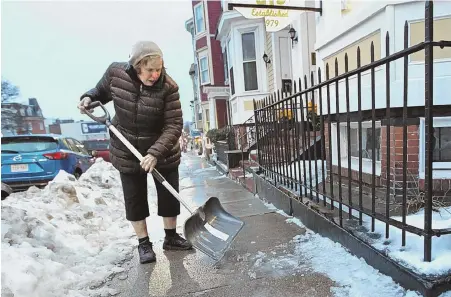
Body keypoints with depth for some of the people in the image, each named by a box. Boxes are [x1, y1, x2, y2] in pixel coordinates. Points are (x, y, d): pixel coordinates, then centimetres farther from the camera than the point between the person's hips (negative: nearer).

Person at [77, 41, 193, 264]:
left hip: (163, 152, -1)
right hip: (127, 151, 2)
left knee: (169, 194, 8)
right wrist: (88, 98, -9)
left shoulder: (168, 87, -20)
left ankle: (171, 237, 31)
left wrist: (155, 153, -32)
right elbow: (102, 91, 11)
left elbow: (174, 125, -23)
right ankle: (143, 243, 27)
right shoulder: (116, 72, -12)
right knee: (134, 198, 8)